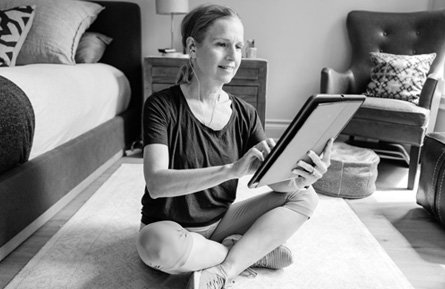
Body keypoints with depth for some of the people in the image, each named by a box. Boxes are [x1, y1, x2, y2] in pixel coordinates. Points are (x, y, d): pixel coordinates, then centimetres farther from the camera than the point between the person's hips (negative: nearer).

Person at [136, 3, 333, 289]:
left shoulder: (245, 114, -2)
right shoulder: (162, 105, -15)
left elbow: (276, 179, -10)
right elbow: (156, 183, -29)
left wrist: (298, 178, -34)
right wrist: (233, 169, -41)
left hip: (221, 221, 4)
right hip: (172, 227, -3)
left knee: (305, 197, -8)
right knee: (155, 245, -38)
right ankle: (255, 250, -10)